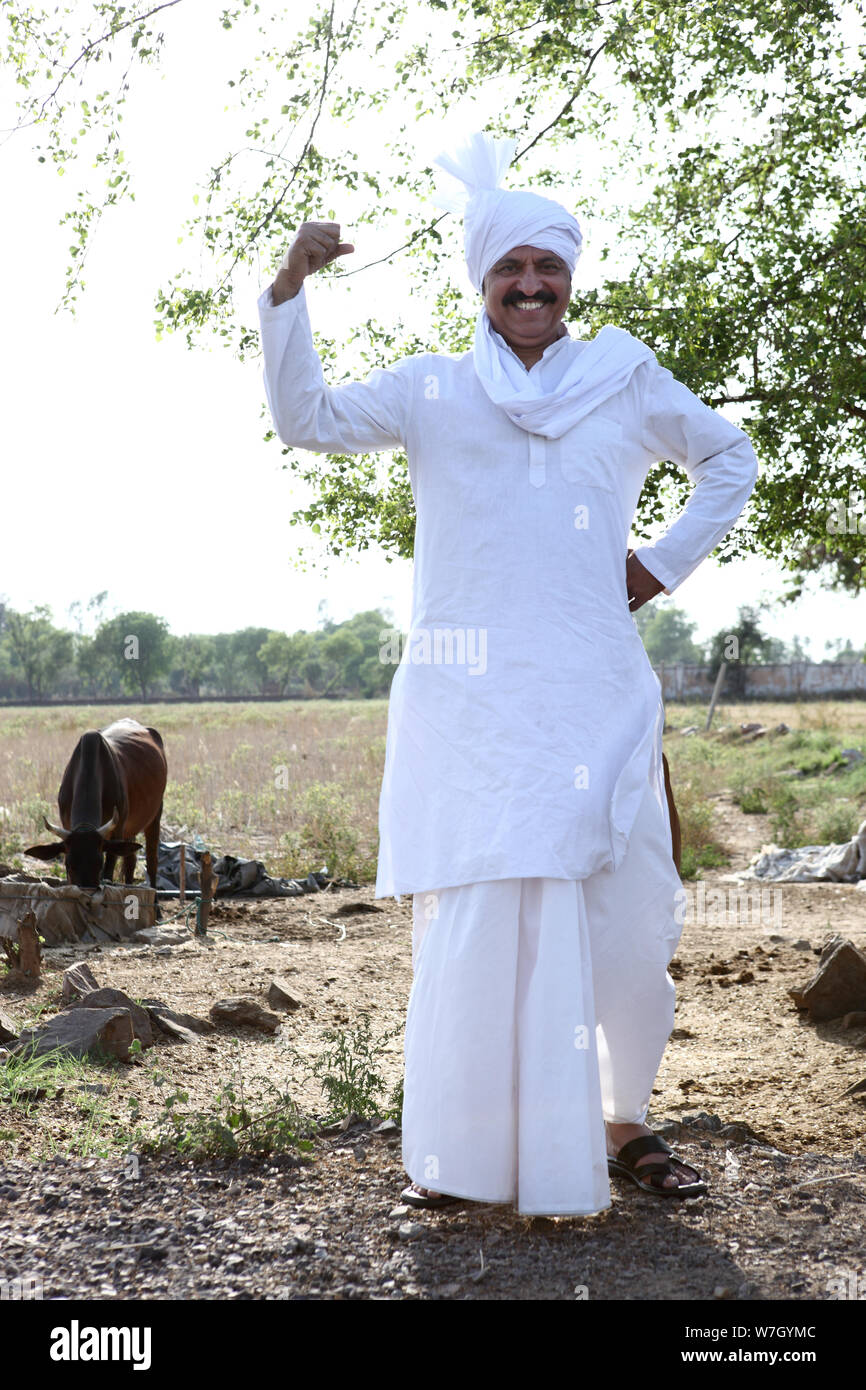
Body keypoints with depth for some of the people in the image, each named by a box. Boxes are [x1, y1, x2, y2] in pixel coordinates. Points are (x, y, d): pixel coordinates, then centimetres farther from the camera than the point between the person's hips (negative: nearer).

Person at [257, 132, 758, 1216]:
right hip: (469, 699, -1)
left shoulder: (628, 384, 13)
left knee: (624, 915, 1)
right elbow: (306, 419, 1)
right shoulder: (432, 390, 10)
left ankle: (618, 1125, 20)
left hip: (595, 696, 2)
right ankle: (458, 1150, 6)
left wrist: (666, 564, 12)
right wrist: (290, 290, -11)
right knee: (473, 915, -6)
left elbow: (730, 462, 25)